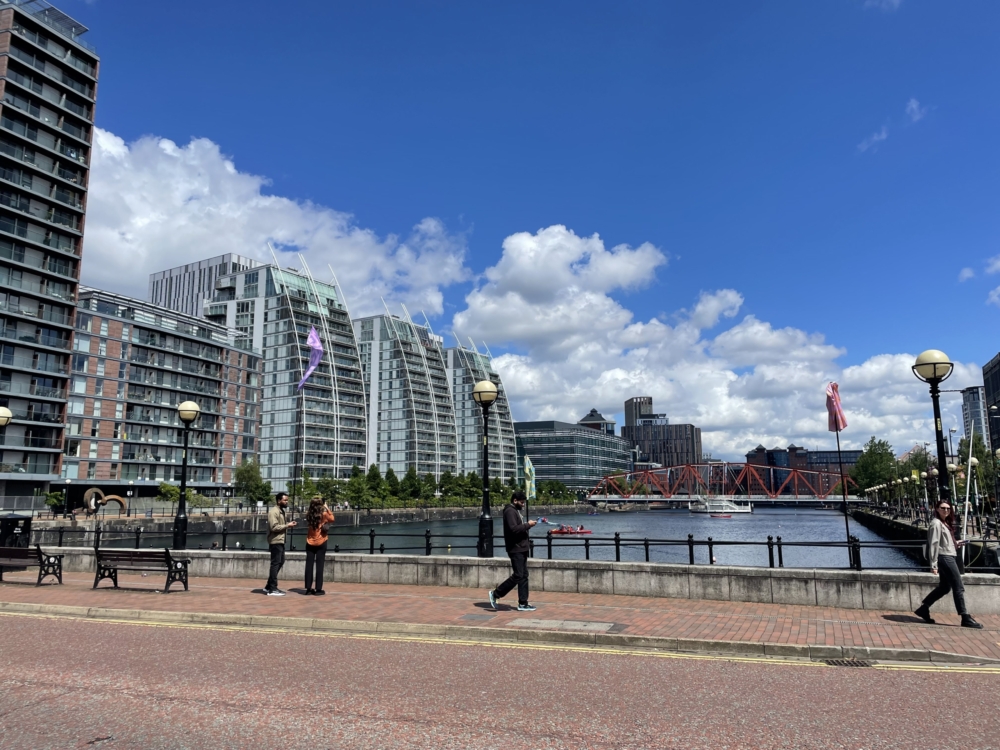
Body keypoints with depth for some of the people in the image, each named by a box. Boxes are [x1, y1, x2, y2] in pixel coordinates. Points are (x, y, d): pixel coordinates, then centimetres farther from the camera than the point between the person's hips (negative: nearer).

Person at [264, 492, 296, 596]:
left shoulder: (281, 511, 17)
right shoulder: (273, 511, -14)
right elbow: (274, 527, -23)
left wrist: (288, 524, 6)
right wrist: (287, 526, -17)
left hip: (280, 541, 10)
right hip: (275, 541, -10)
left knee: (280, 562, 14)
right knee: (275, 563, -6)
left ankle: (269, 586, 22)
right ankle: (272, 589, 0)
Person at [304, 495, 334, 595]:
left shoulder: (308, 514, -2)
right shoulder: (324, 514, -10)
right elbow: (332, 519, 8)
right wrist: (327, 508, 8)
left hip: (310, 542, 3)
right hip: (321, 542, -3)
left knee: (309, 565, 6)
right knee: (319, 566, 1)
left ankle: (308, 588, 9)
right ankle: (318, 589, 1)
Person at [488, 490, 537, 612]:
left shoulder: (516, 511, 19)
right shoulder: (510, 511, -14)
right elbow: (514, 529, -26)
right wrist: (527, 525, -19)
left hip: (521, 548, 11)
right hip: (516, 549, -10)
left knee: (524, 576, 9)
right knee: (518, 576, -9)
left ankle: (523, 604, 13)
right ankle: (495, 594, 3)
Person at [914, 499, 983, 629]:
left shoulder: (944, 523, 15)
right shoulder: (936, 523, -14)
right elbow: (933, 544, -19)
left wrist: (956, 544, 11)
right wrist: (933, 564, -22)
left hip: (949, 557, 10)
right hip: (945, 558, -10)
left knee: (944, 587, 14)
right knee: (959, 588, -4)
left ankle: (923, 608, 18)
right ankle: (966, 618, 3)